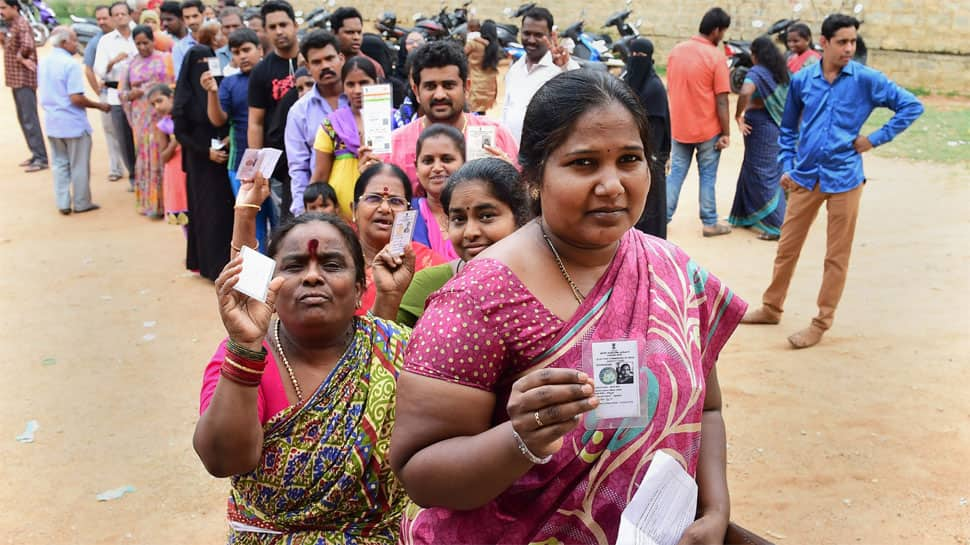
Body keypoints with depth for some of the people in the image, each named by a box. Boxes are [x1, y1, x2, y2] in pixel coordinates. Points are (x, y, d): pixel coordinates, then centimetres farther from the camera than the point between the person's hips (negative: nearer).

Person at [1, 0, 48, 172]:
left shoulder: (22, 25, -15)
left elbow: (27, 45, -32)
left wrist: (21, 57, -16)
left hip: (24, 79, -10)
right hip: (16, 79, 10)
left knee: (30, 118, -11)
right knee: (23, 118, 14)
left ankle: (41, 158, -9)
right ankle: (36, 154, 20)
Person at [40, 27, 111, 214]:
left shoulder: (43, 63, 7)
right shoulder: (70, 64, -18)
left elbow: (44, 94, 15)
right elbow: (76, 98, -22)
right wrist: (99, 105, -10)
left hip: (52, 122, 7)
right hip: (73, 123, -7)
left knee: (59, 164, 13)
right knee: (79, 165, 5)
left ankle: (63, 203, 15)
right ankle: (81, 203, 13)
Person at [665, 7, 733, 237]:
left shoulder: (676, 50, 3)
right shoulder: (716, 56, -14)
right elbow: (721, 100, -14)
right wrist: (726, 133, -7)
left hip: (679, 126, 4)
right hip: (707, 128, -4)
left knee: (676, 173, 12)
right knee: (707, 176, 6)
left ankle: (664, 217, 12)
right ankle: (710, 223, 15)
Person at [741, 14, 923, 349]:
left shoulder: (867, 80, -5)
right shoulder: (801, 80, 3)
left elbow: (912, 106, -1)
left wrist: (876, 138, -7)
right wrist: (787, 167, 7)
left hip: (844, 179, -2)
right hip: (805, 178, 3)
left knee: (837, 256, 4)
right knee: (787, 247, 11)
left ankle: (822, 323, 15)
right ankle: (771, 308, 27)